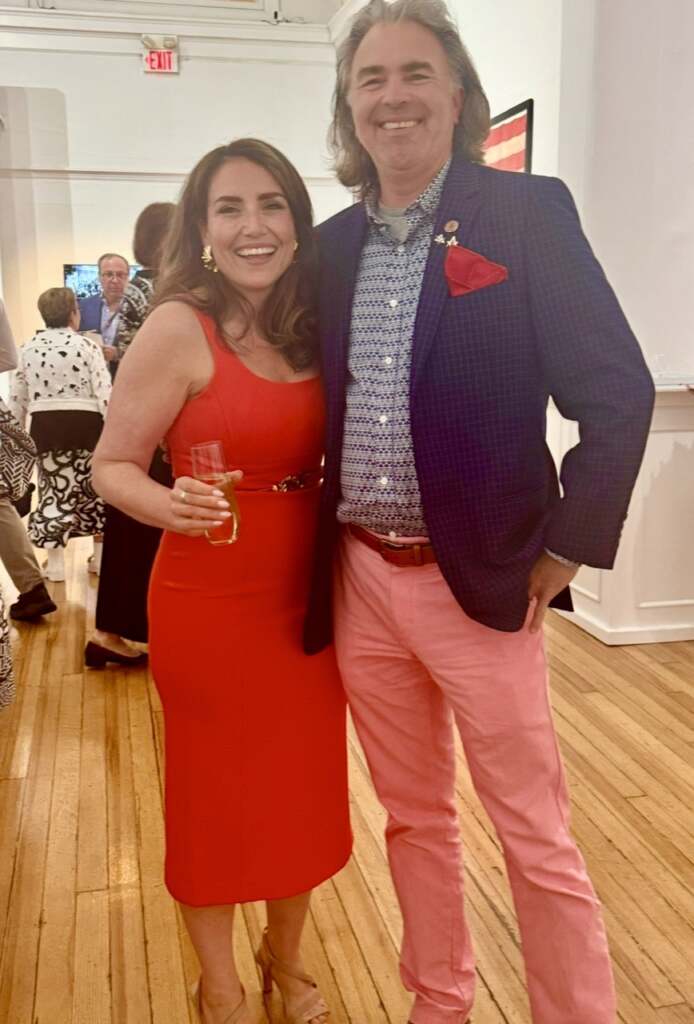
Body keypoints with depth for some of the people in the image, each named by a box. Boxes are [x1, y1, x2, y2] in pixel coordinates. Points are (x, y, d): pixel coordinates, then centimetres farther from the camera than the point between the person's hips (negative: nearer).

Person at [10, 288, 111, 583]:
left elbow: (17, 398, 9)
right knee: (94, 487, 13)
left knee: (54, 490, 8)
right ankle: (100, 554, 21)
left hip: (45, 425, 2)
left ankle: (55, 561, 8)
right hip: (85, 424, -2)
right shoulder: (87, 345, -5)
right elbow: (105, 394, -10)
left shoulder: (29, 348, 5)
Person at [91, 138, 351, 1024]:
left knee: (303, 788, 17)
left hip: (307, 599, 5)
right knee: (215, 796, 12)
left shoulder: (315, 330, 3)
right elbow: (113, 466, -11)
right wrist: (168, 505, -30)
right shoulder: (179, 327, -12)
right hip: (209, 604, -5)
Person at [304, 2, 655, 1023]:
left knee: (537, 837, 6)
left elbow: (619, 392, -9)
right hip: (360, 580, 5)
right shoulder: (333, 246, 7)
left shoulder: (528, 212, -7)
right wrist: (323, 540, 7)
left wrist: (563, 554, -10)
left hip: (481, 580, -4)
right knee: (414, 817, 18)